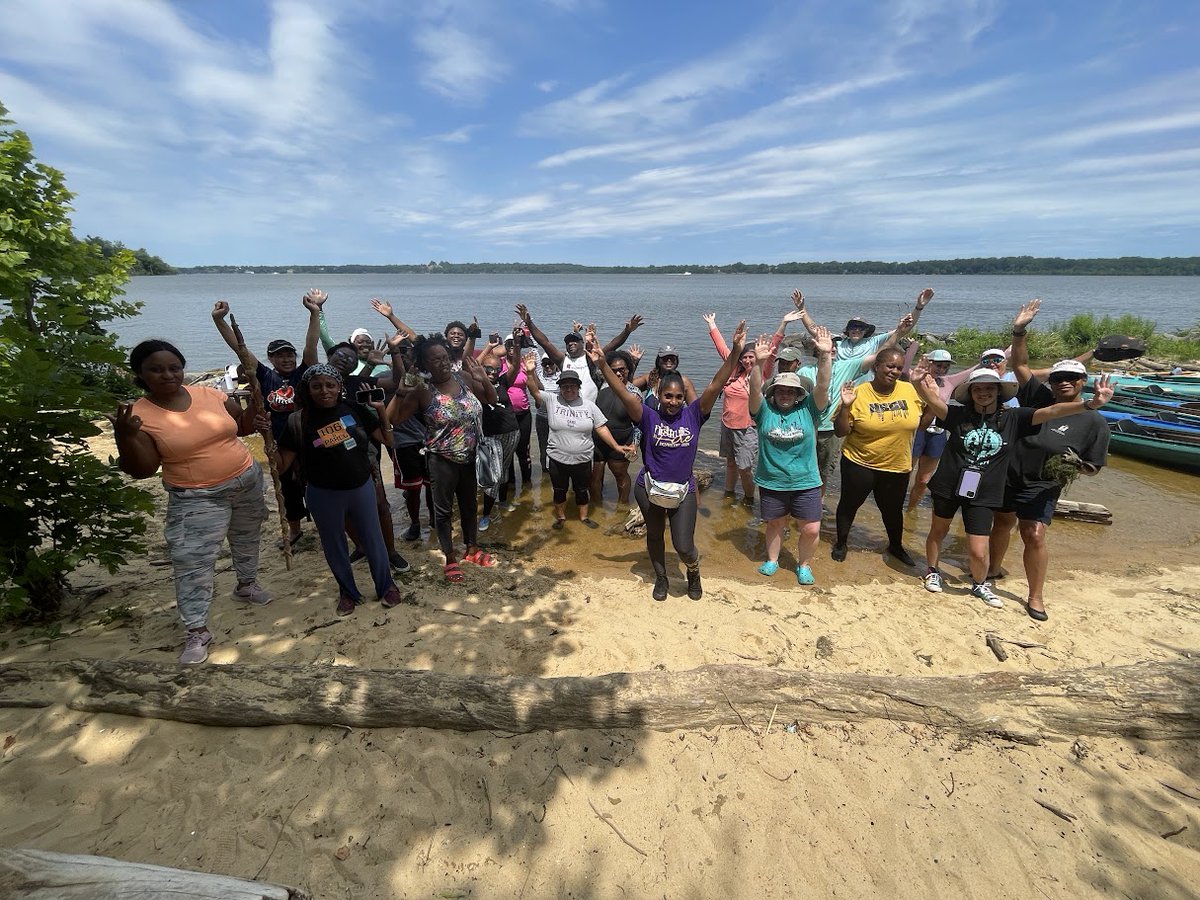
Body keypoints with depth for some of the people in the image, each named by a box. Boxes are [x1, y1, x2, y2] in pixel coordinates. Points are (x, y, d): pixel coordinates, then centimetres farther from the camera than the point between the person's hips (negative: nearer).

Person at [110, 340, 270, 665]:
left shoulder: (211, 395, -5)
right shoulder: (139, 415, -14)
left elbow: (243, 426, 9)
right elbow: (141, 470, -16)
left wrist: (256, 401, -11)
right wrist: (124, 436, -31)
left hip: (247, 481, 4)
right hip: (196, 499, -4)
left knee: (247, 538, 23)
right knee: (192, 563, -5)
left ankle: (246, 584, 49)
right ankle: (197, 631, 9)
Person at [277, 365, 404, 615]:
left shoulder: (354, 409, -5)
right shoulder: (299, 421, -7)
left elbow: (387, 440, 0)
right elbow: (282, 464, -6)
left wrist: (381, 410, -10)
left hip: (361, 488, 0)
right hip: (323, 495, 0)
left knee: (373, 539, 12)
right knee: (334, 546, 15)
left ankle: (386, 586, 33)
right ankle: (347, 592, 37)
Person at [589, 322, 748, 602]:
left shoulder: (693, 415, -9)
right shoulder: (649, 417, -12)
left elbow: (716, 385, -18)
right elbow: (622, 392, -21)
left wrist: (735, 352, -27)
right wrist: (602, 365, -33)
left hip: (683, 490, 0)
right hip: (649, 487, 1)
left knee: (684, 546, 0)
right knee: (654, 535, 20)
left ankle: (694, 573, 36)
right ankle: (661, 579, 45)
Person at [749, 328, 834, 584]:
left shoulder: (808, 409, -3)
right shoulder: (765, 410, -4)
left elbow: (823, 385, -15)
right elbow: (755, 389, -21)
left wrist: (825, 356, -28)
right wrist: (759, 363, -36)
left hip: (806, 482, 0)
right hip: (771, 482, 0)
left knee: (811, 529, 3)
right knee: (775, 524, 16)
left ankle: (804, 565, 28)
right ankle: (772, 560, 38)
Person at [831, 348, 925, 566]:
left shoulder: (910, 390, -4)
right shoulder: (859, 394, -14)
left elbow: (922, 422, 11)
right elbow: (841, 432, -12)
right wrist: (846, 406, -26)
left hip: (897, 467, 3)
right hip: (860, 464, -3)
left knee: (893, 509, 20)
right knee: (849, 504, 13)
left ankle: (896, 545, 46)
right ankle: (840, 543, 36)